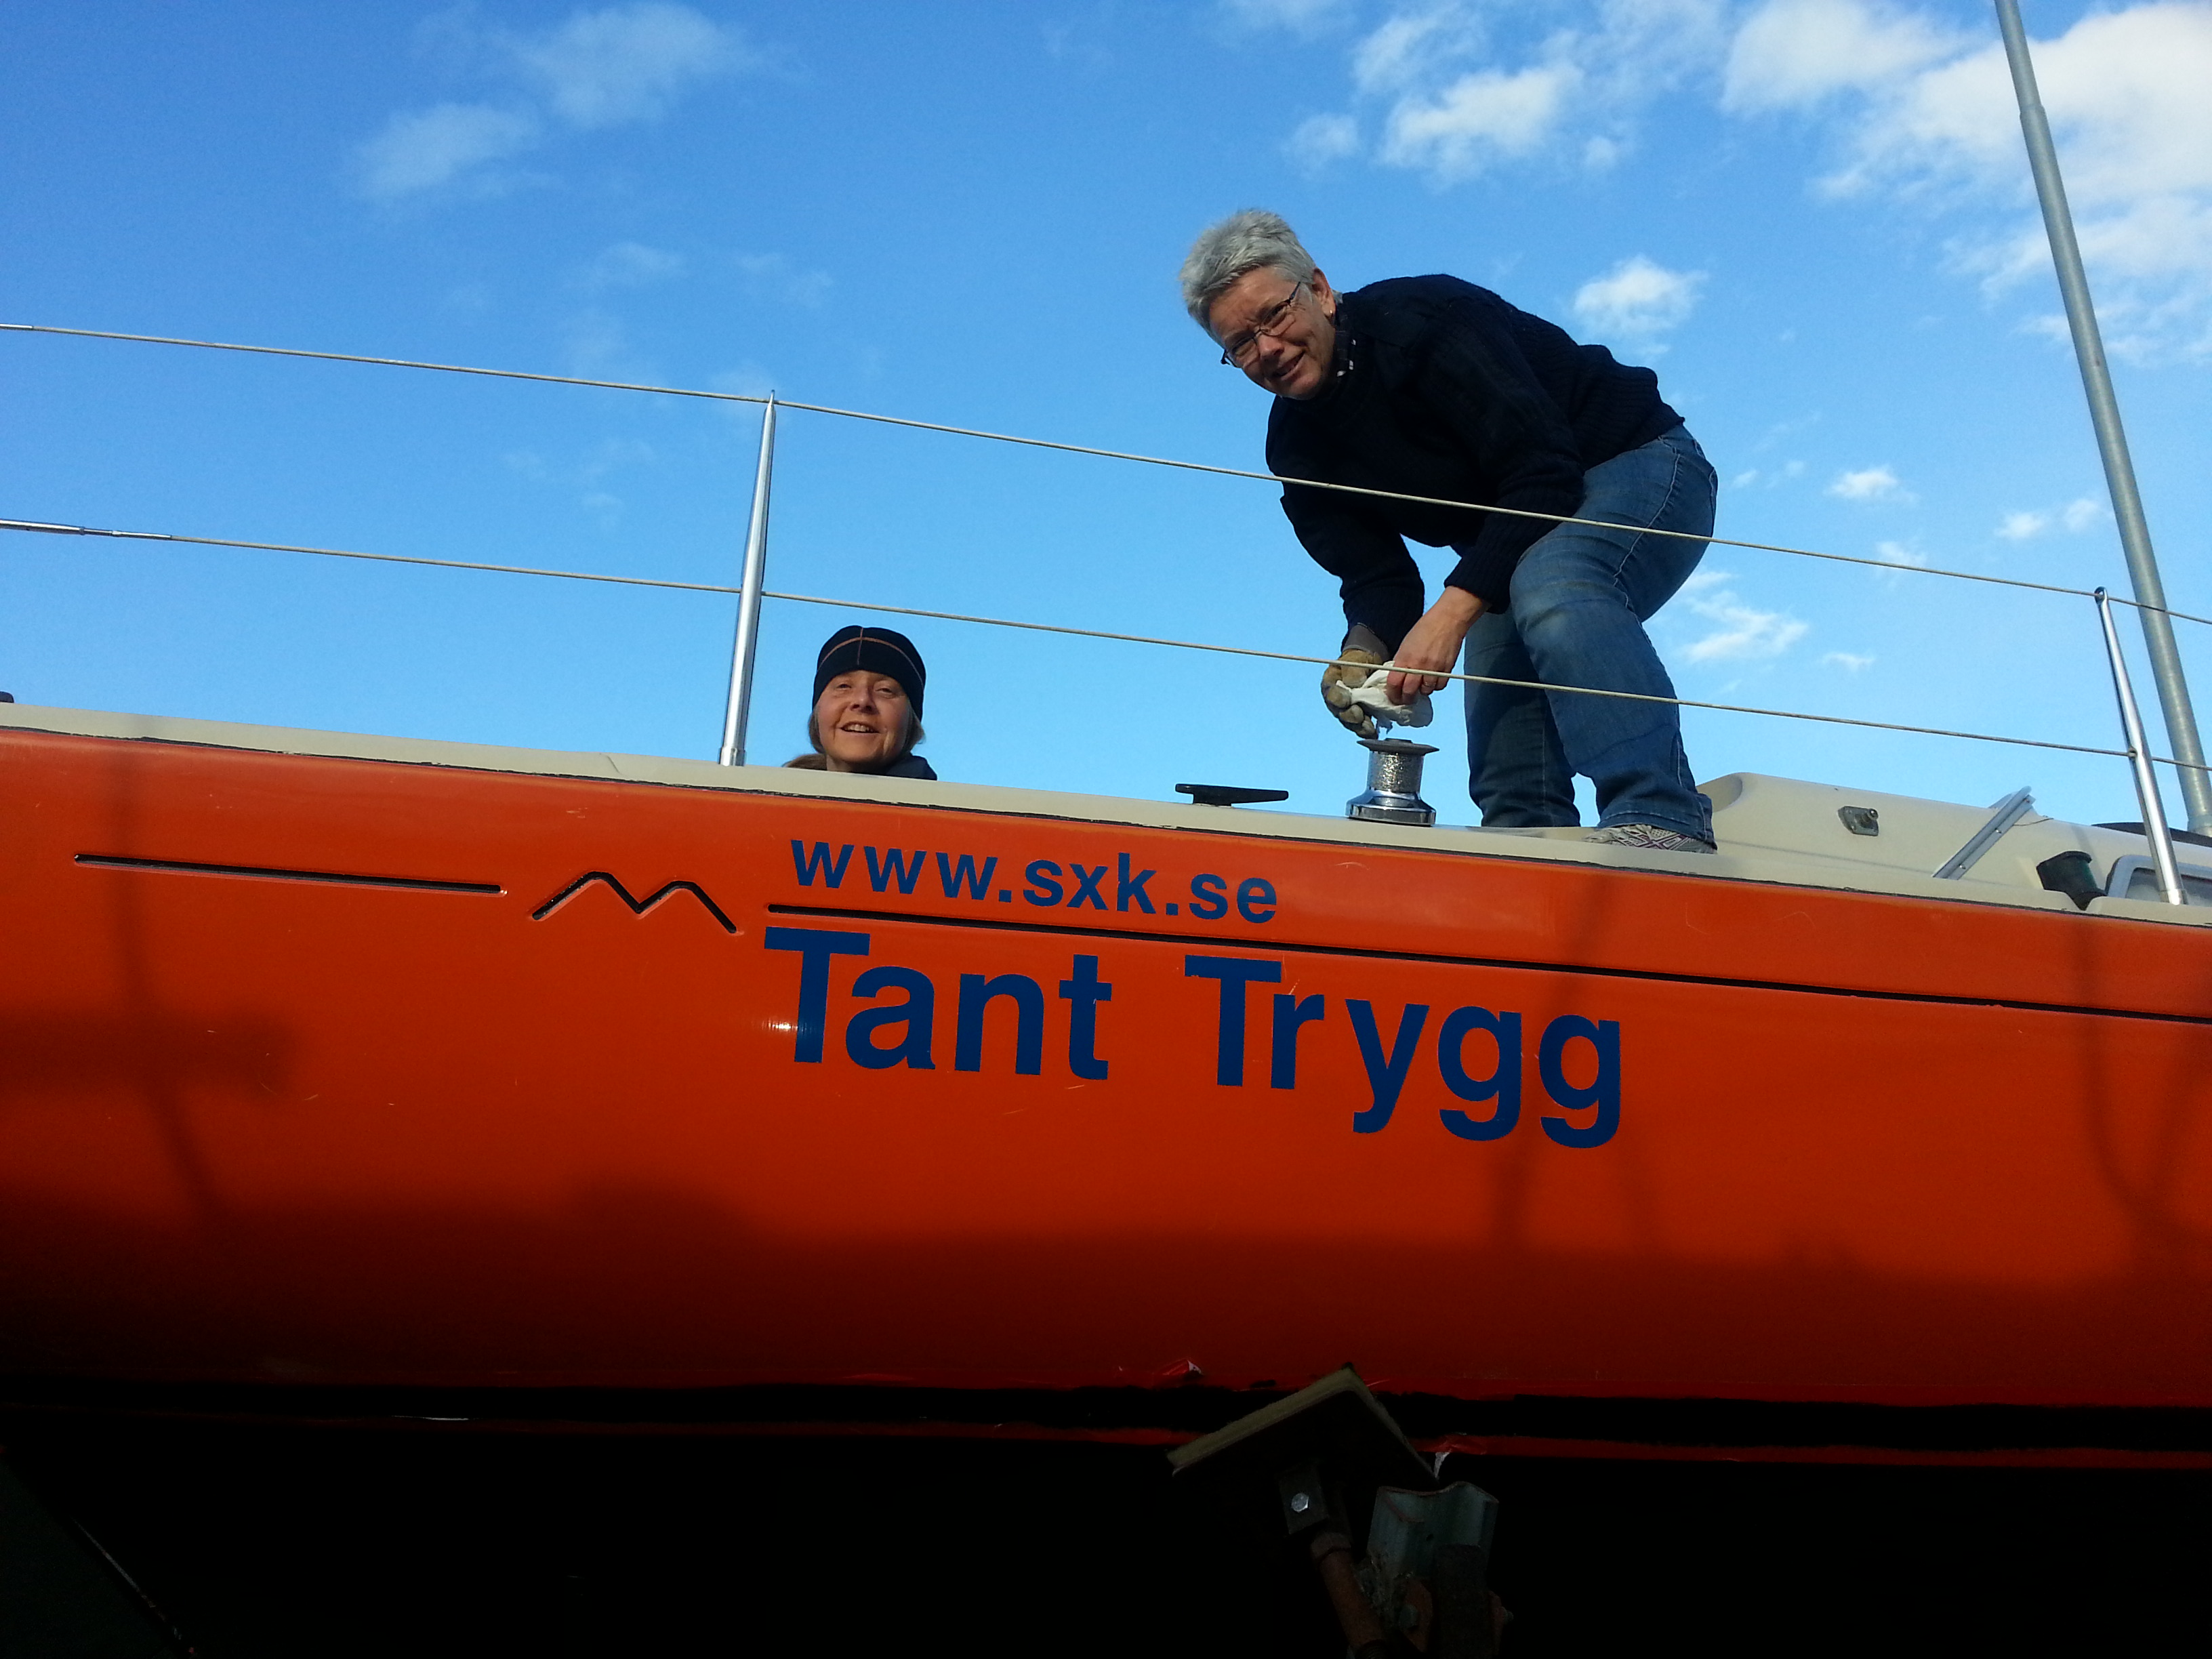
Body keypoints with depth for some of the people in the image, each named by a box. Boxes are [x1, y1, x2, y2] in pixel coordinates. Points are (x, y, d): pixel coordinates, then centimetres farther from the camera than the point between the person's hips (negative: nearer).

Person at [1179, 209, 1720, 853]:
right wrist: (1365, 650, -29)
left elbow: (1545, 475, -30)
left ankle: (1661, 819, -43)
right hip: (1511, 549, 8)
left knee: (1552, 589, -36)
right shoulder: (1296, 449, -2)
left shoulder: (1421, 321, -24)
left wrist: (1453, 608, -37)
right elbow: (1375, 576, -6)